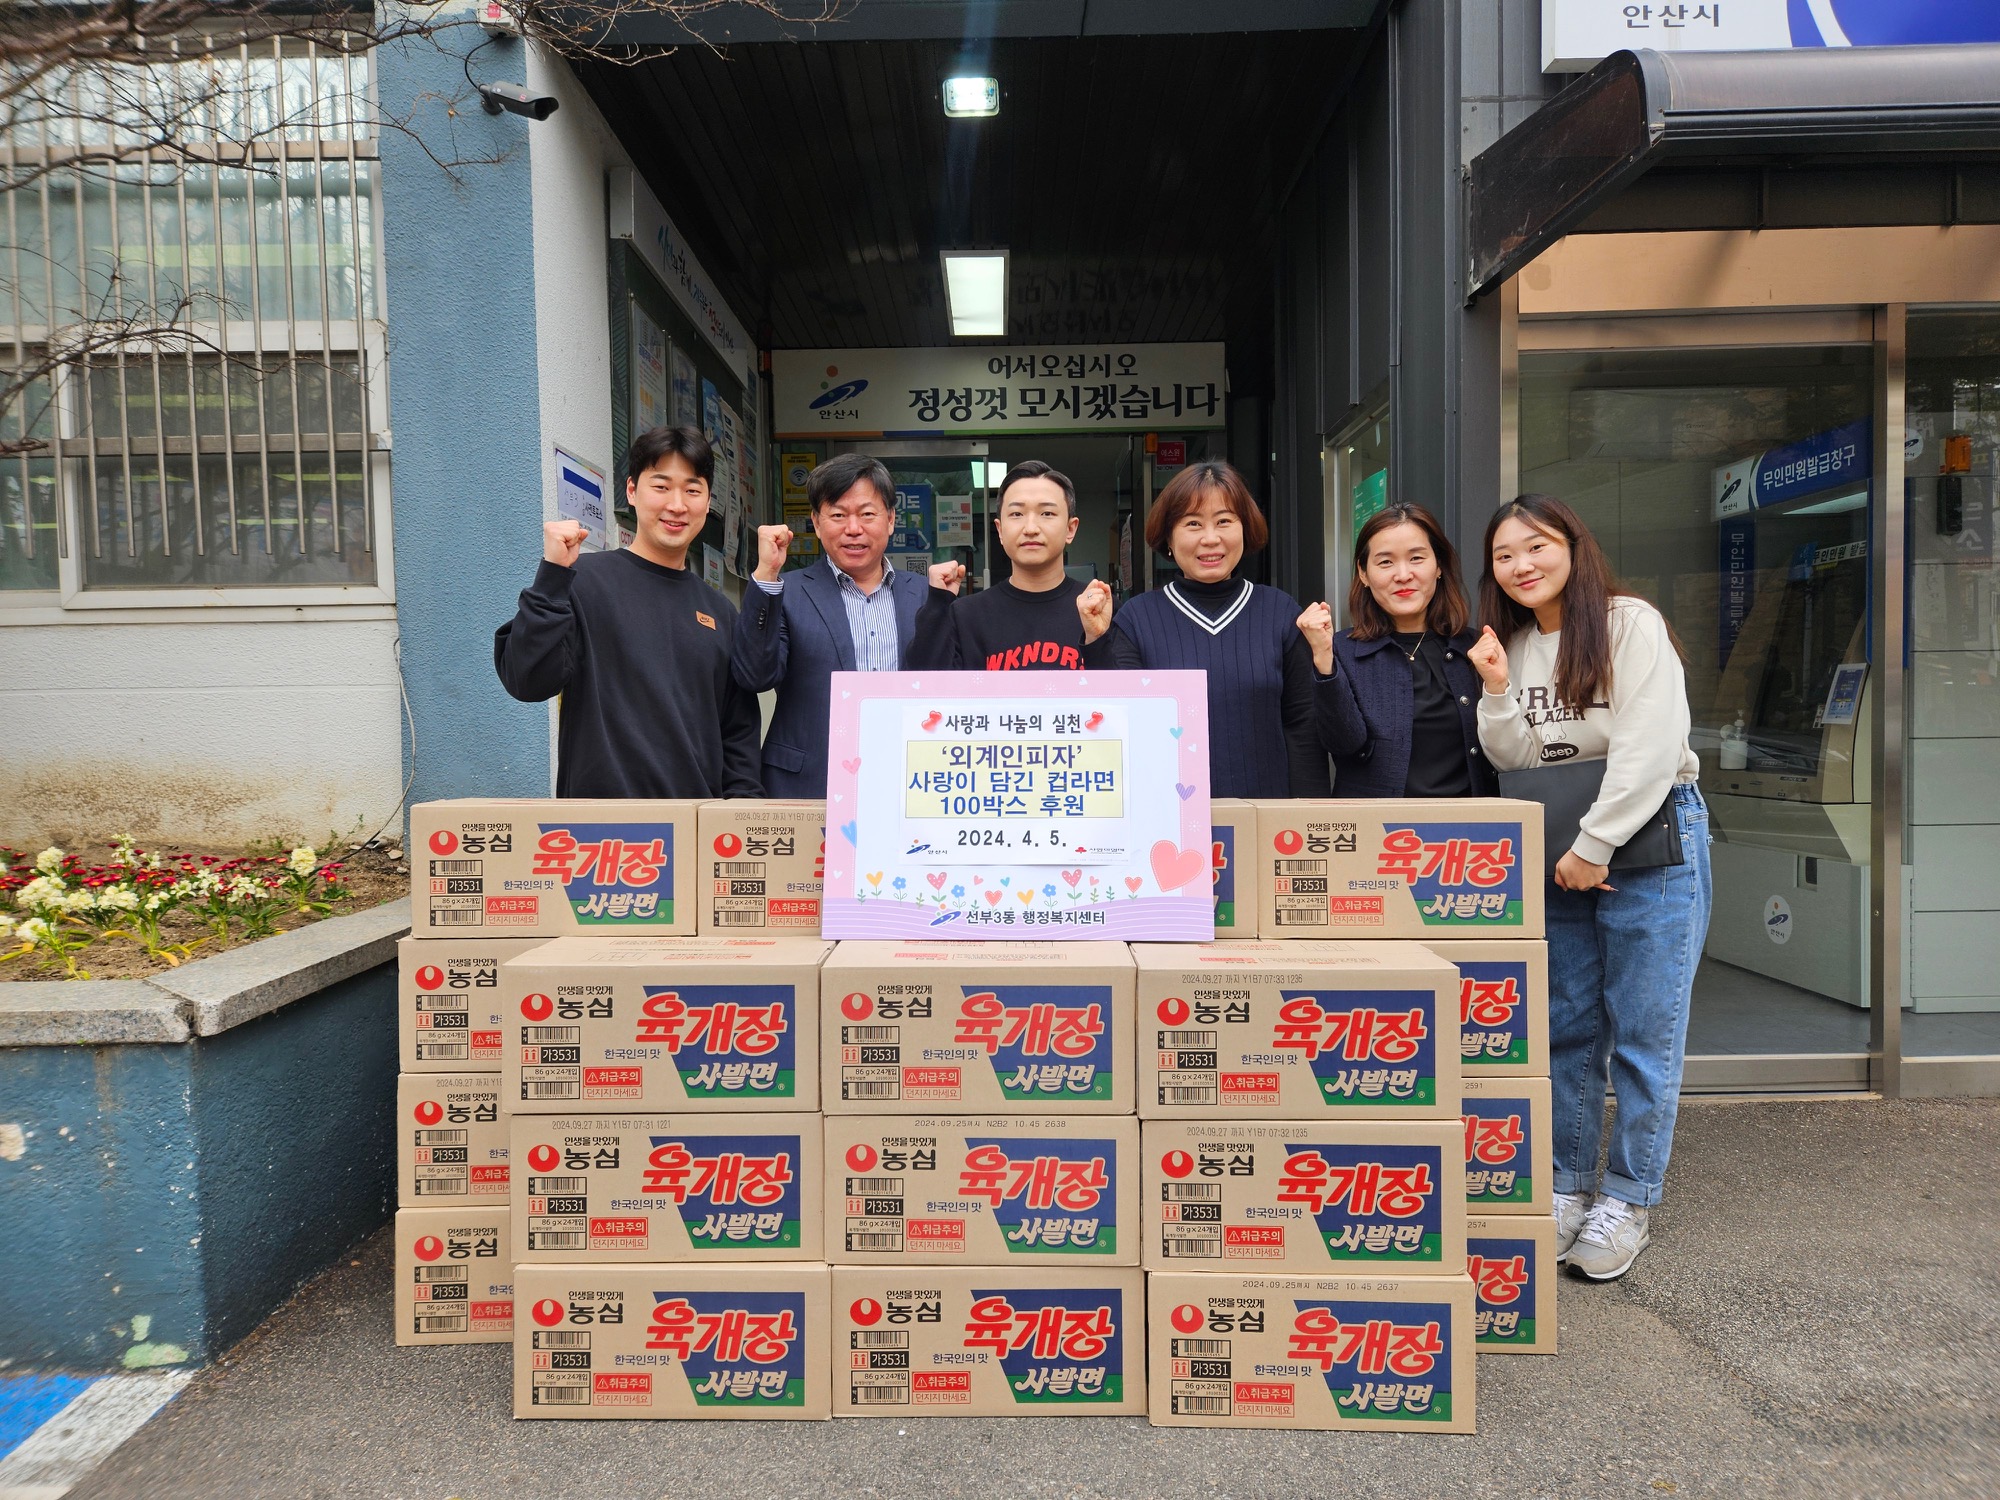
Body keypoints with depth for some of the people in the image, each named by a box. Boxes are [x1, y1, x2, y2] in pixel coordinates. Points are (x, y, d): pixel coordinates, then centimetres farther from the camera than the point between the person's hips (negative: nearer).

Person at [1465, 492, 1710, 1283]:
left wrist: (1594, 845, -15)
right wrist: (1497, 692, -8)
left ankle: (1627, 1203, 14)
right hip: (1558, 853, 5)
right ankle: (1565, 1188, 20)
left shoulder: (1630, 623, -7)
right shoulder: (1510, 646, 10)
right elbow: (1516, 765, 6)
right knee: (1566, 1028, 9)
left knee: (1642, 1033, 1)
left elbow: (1650, 746, -15)